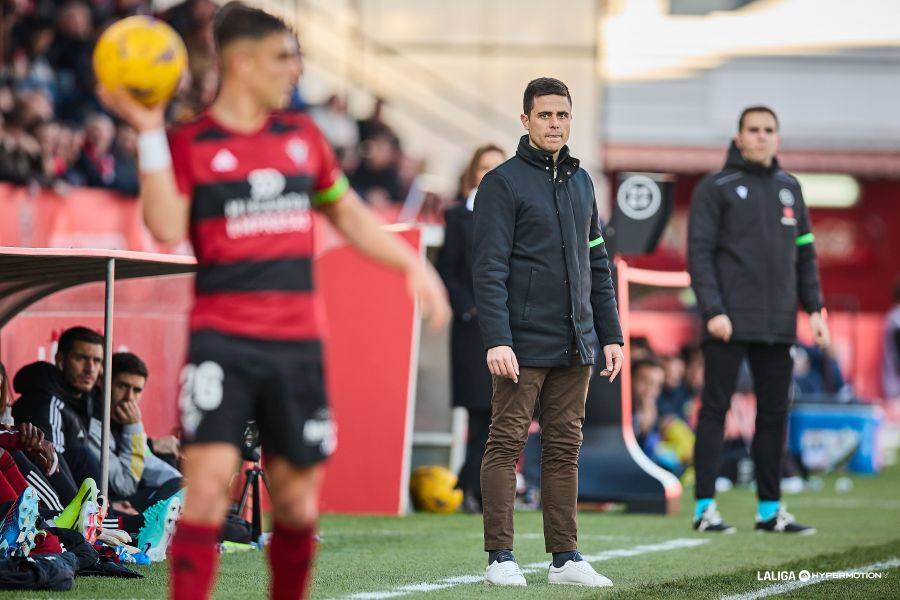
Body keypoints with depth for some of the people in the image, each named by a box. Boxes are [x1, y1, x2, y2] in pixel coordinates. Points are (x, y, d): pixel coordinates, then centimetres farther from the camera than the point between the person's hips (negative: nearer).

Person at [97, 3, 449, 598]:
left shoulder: (302, 136, 14)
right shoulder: (188, 143, -1)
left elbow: (349, 215, 25)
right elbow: (167, 227, -15)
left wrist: (414, 265, 16)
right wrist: (149, 131, -17)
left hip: (297, 343, 5)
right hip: (223, 342, -4)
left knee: (297, 499, 8)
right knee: (208, 484, -16)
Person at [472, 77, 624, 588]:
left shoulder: (581, 182, 15)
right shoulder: (503, 182, -5)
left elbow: (597, 264, 19)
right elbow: (489, 268, -11)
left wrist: (611, 335, 13)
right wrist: (496, 340, -19)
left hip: (576, 346, 6)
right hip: (524, 344, -6)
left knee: (565, 449, 8)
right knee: (507, 445, -3)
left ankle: (566, 556, 11)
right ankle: (501, 557, 0)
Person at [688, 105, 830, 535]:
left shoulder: (789, 188, 15)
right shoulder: (716, 188, -1)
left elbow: (804, 253, 18)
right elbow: (699, 253, -7)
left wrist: (814, 309, 9)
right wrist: (713, 311, -16)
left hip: (778, 322, 5)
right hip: (730, 322, -5)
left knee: (774, 413, 7)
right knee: (715, 409, -4)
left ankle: (770, 509, 12)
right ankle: (705, 507, -3)